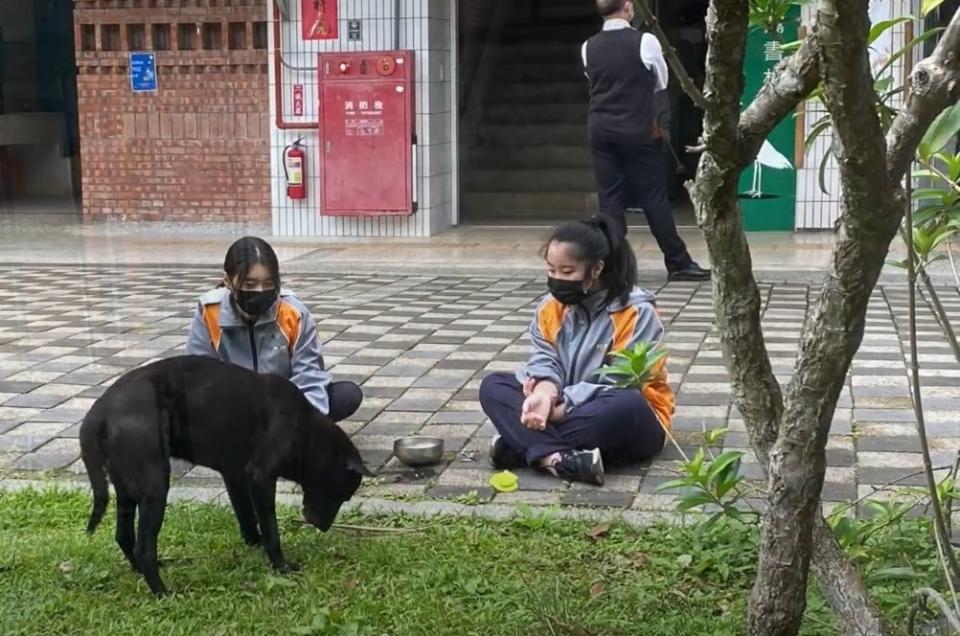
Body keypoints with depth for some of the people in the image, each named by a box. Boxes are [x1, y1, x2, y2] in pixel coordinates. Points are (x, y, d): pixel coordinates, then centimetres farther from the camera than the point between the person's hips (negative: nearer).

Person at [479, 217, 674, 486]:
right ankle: (557, 457, -37)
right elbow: (544, 361, -8)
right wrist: (545, 392, -32)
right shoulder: (550, 308, 1)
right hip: (564, 408, 5)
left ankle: (524, 446, -31)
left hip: (623, 422, -5)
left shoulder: (636, 312, -17)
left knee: (627, 404, -40)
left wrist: (560, 408, -27)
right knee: (493, 386, -13)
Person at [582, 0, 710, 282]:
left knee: (610, 199, 6)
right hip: (635, 130, -4)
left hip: (600, 129, 4)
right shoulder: (645, 41, -7)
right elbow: (662, 82, 8)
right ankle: (678, 263, 10)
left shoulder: (588, 47, 4)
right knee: (654, 197, 3)